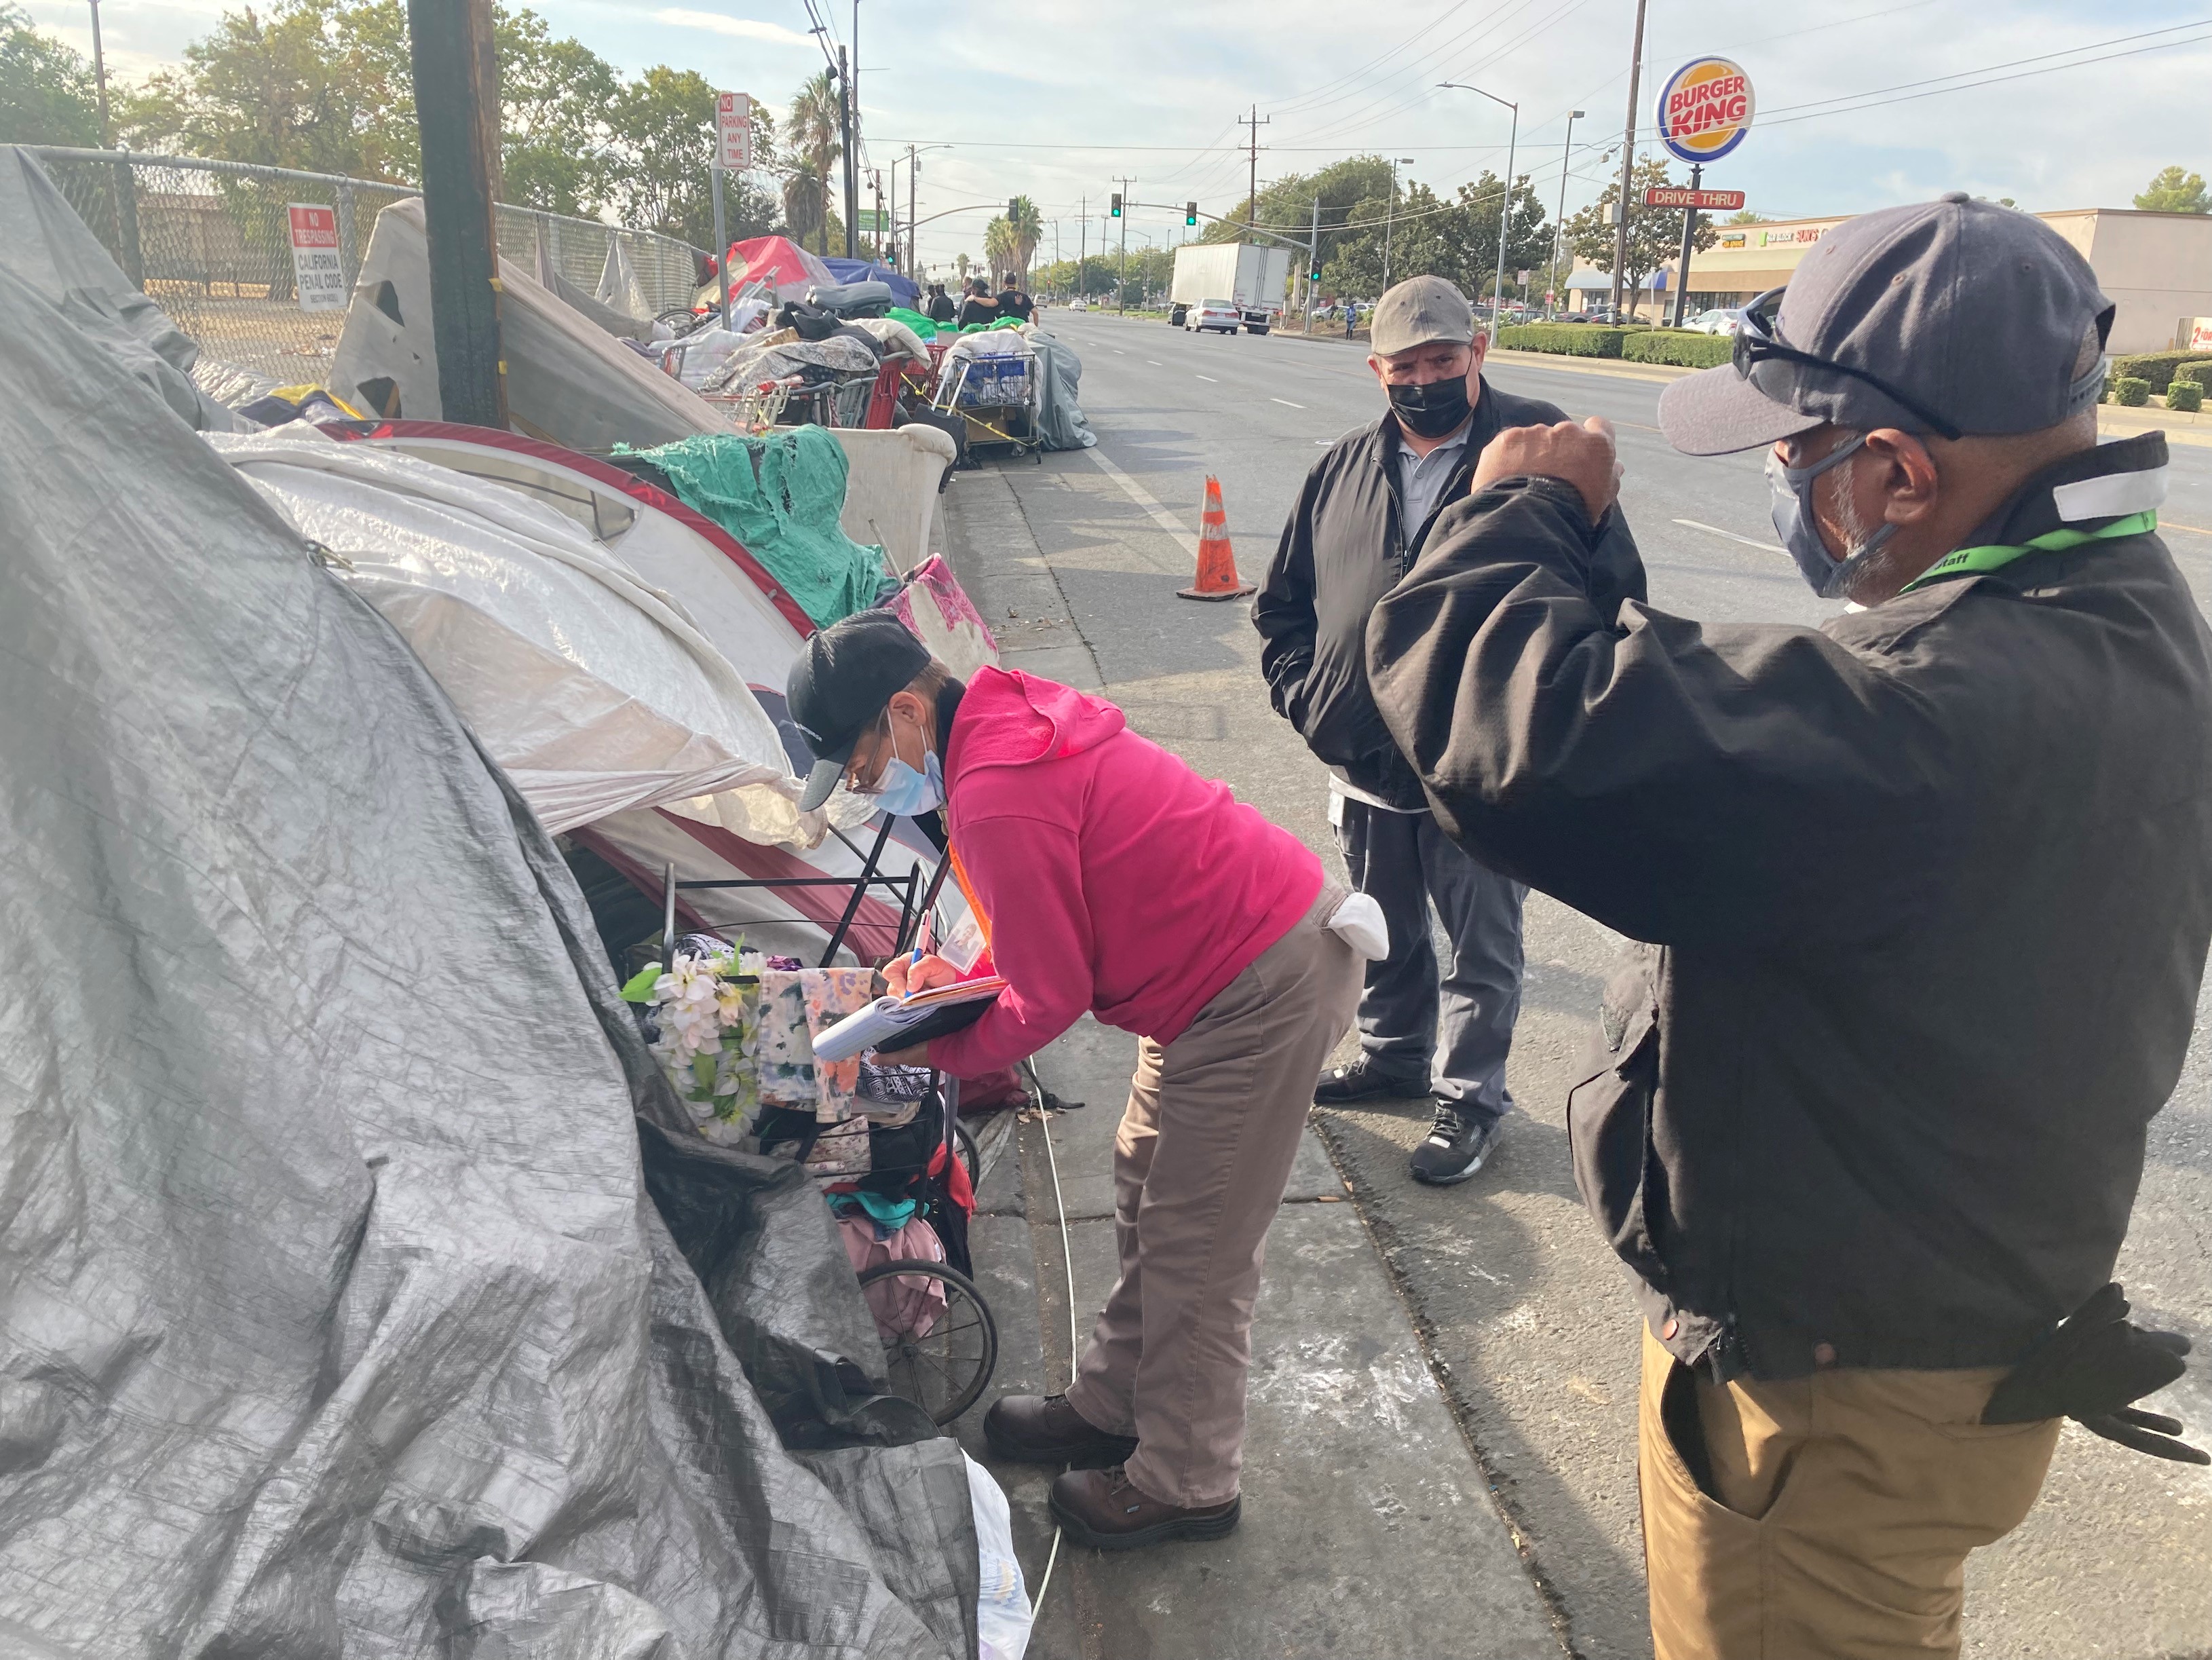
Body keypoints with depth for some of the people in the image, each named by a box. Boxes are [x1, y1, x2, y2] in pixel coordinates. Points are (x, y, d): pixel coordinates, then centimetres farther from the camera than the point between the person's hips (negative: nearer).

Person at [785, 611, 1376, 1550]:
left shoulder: (996, 798, -26)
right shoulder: (1007, 725, 6)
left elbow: (1050, 1001, -18)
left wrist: (934, 1051, -2)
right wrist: (960, 974, 8)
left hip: (1262, 988, -10)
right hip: (1230, 957, 11)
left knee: (1194, 1251, 2)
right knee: (1147, 1199, 20)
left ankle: (1184, 1483, 20)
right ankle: (1112, 1406, 36)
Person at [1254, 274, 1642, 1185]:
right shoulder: (1345, 467, 7)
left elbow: (1612, 591, -9)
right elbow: (1282, 601, 15)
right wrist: (1305, 694, 2)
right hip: (1364, 761, 5)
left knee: (1481, 947, 10)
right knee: (1384, 931, 22)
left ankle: (1470, 1095, 28)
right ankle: (1394, 1052, 44)